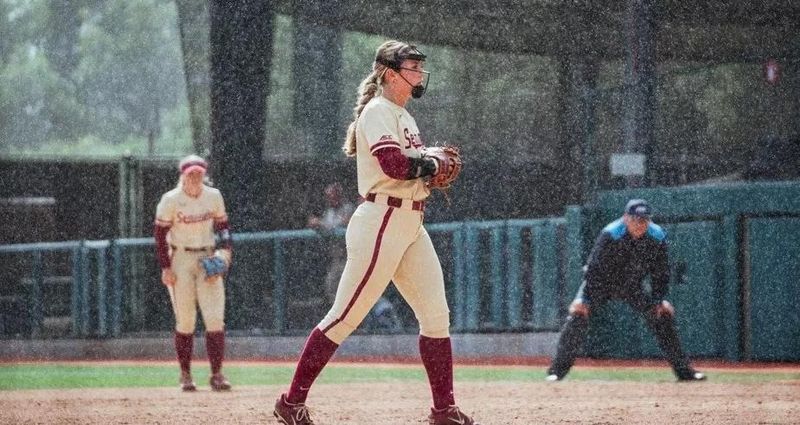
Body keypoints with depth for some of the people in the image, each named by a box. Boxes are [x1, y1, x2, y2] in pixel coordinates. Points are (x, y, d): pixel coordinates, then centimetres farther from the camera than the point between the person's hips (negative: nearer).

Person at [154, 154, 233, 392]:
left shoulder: (213, 196, 4)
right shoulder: (171, 200, -6)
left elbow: (223, 226, 13)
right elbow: (160, 234, -4)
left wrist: (224, 251, -4)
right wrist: (165, 267, -9)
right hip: (181, 260, -3)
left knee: (215, 317, -6)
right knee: (185, 319, -1)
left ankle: (217, 374, -4)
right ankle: (185, 374, 8)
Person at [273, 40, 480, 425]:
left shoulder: (404, 116, 20)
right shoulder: (378, 111, -10)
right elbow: (394, 165, -24)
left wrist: (432, 164, -1)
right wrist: (432, 165, -8)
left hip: (411, 226, 10)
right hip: (382, 222, -10)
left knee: (436, 316, 5)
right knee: (345, 317, -8)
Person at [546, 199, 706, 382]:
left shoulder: (657, 237, -16)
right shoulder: (610, 235, -29)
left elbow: (661, 272, -3)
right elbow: (594, 267, -26)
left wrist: (658, 300, -7)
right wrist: (584, 299, -30)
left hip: (632, 287, 4)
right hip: (602, 283, -4)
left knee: (662, 314, -3)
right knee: (579, 313, -22)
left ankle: (683, 370, 9)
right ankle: (558, 369, -17)